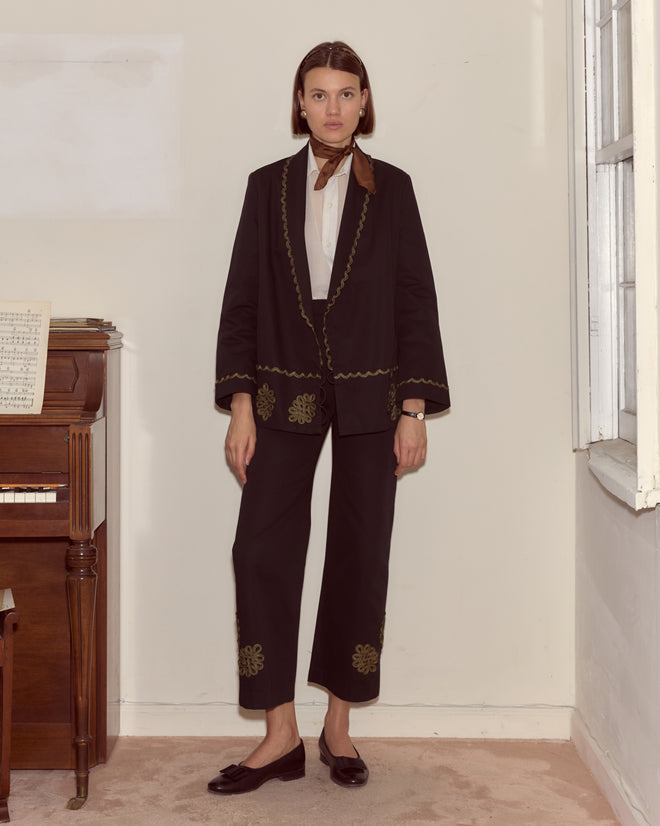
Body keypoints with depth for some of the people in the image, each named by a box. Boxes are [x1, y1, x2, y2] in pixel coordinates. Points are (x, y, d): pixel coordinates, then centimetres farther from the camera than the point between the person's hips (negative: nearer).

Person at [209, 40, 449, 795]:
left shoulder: (391, 188, 4)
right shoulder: (268, 186, 6)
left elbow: (416, 301, 2)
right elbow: (242, 299, 4)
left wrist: (414, 411, -5)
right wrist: (241, 407, -3)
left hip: (369, 399, 0)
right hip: (286, 397, 1)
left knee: (361, 556, 4)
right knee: (263, 550, -5)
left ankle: (338, 725, 19)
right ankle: (281, 736, 6)